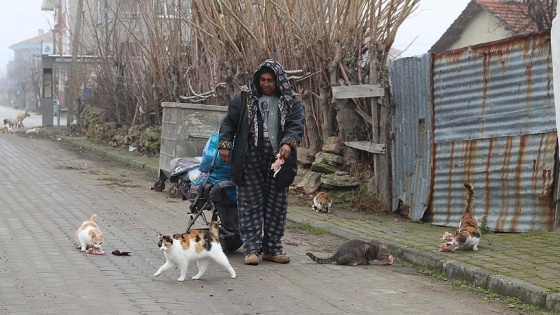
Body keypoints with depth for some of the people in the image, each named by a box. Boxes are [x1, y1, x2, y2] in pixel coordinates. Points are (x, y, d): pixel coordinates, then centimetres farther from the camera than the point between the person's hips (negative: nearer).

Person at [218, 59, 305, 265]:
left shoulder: (291, 102, 7)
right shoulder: (244, 99, 8)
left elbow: (297, 124, -4)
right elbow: (229, 122, 9)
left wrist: (288, 144, -21)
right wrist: (225, 144, -3)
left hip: (277, 160, 1)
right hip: (250, 161, -1)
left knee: (276, 205, 6)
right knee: (250, 204, -2)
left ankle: (272, 248, 16)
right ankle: (252, 248, 1)